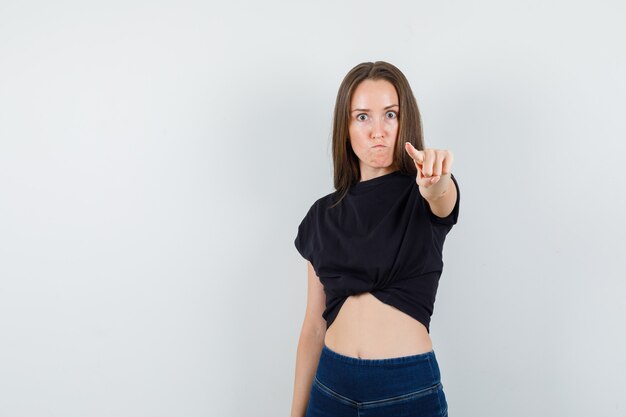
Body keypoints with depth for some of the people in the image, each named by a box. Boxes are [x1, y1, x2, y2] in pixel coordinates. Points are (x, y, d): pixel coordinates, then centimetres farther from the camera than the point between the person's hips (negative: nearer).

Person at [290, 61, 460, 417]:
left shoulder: (424, 198, -4)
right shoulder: (323, 215, 3)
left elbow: (439, 194, -30)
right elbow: (314, 325, 5)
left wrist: (436, 178, -52)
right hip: (330, 388, 3)